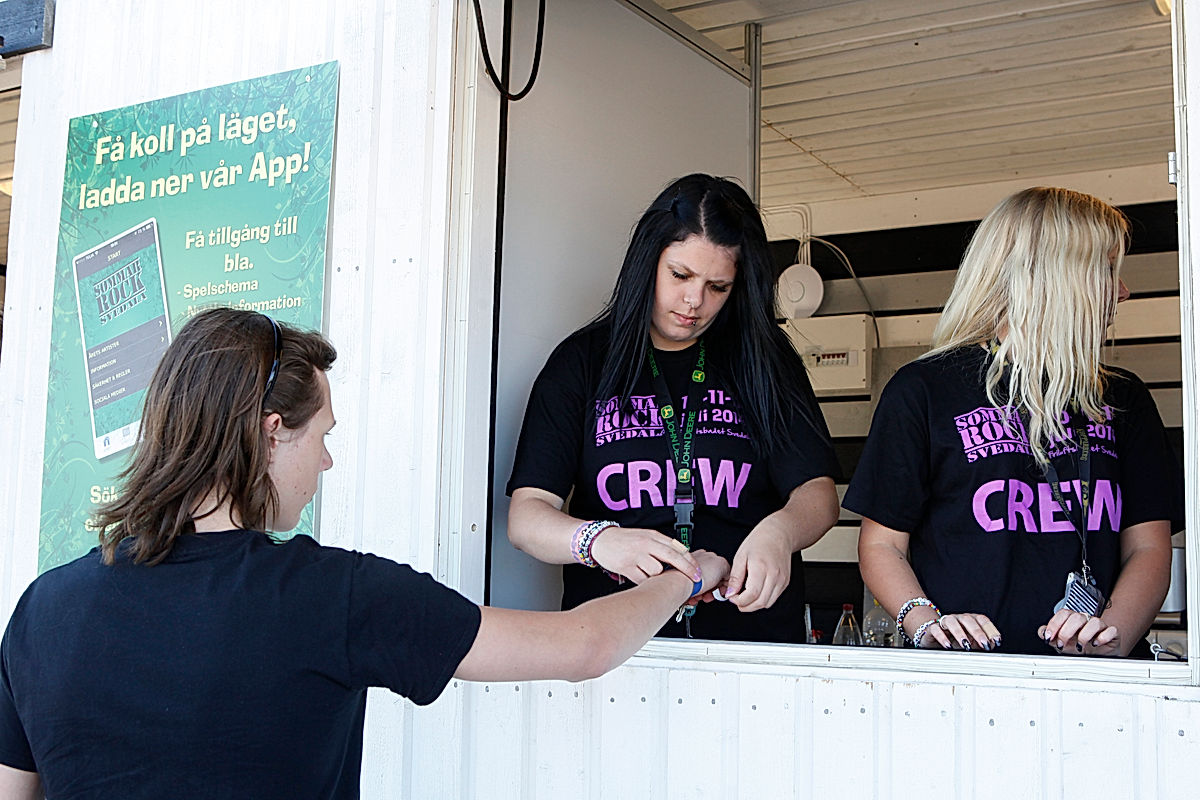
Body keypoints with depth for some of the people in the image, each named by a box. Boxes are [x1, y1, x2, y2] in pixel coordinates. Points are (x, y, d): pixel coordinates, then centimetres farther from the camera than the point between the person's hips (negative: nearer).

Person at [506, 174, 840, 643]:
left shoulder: (763, 359, 12)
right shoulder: (582, 362, 9)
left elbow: (818, 493, 5)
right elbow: (525, 516, 1)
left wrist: (779, 532, -19)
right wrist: (597, 540, -21)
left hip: (754, 633, 1)